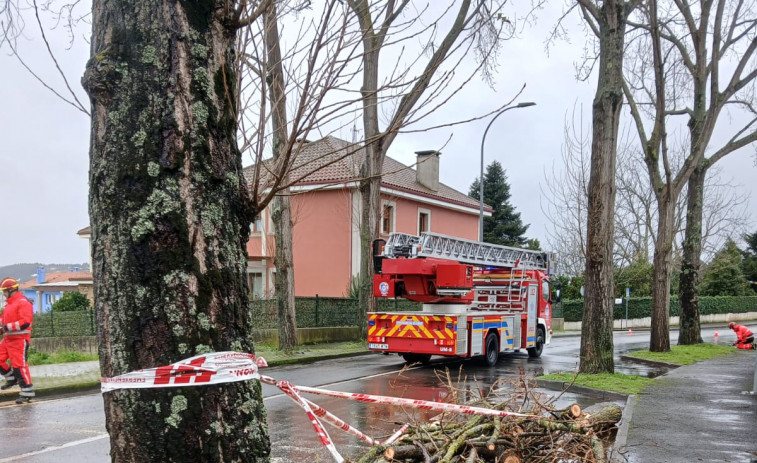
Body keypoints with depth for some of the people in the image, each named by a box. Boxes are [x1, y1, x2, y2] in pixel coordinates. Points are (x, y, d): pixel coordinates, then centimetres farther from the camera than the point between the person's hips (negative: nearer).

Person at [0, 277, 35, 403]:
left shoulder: (23, 303, -15)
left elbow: (25, 322, -24)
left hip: (19, 340, -9)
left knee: (19, 365, -8)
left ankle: (27, 392, -2)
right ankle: (11, 378, 30)